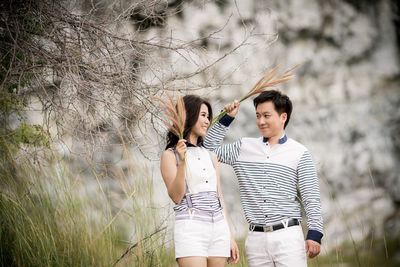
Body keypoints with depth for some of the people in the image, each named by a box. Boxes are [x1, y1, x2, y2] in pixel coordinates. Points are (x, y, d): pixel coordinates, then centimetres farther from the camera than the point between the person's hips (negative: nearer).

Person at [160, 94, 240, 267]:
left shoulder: (210, 155, 17)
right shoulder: (170, 155, 0)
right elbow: (176, 197, -10)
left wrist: (230, 237, 17)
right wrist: (182, 162, -22)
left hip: (218, 228, 6)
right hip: (191, 228, -6)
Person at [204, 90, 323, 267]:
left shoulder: (299, 153, 1)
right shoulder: (244, 147, 12)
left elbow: (311, 199, -1)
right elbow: (210, 148, 18)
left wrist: (314, 234, -9)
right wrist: (226, 118, 10)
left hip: (288, 235, -4)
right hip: (256, 237, 4)